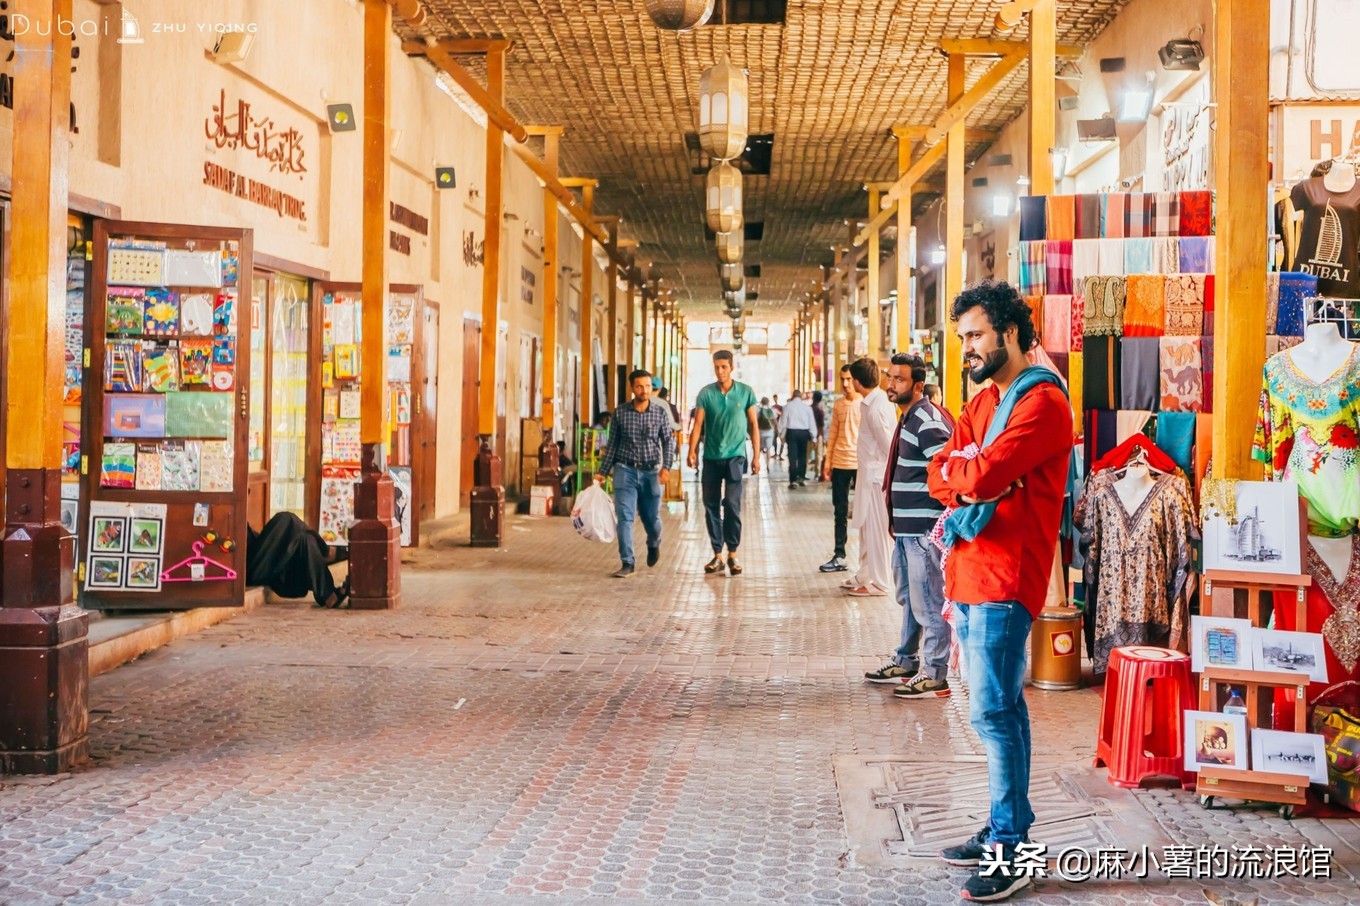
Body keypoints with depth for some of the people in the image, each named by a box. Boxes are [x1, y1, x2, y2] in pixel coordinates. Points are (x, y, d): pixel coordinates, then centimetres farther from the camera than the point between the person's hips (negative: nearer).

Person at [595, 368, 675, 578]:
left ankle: (654, 544, 43)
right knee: (624, 516, -10)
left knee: (652, 518, 9)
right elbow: (613, 443, 9)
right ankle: (627, 563, -5)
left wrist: (666, 466, -13)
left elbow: (668, 441, 1)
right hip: (625, 470, 0)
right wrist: (603, 471, 9)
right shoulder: (620, 413, 2)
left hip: (650, 472, 0)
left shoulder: (661, 413, 1)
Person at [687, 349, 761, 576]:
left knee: (732, 504, -9)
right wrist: (692, 451, -18)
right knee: (711, 506, 5)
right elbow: (698, 423, -4)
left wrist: (756, 456, 1)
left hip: (735, 456, -2)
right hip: (711, 457, 2)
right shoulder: (706, 393, 1)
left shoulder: (746, 392, 1)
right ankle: (717, 555, 13)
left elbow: (753, 424, 5)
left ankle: (732, 553, 1)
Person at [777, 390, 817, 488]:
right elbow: (812, 422, 6)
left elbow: (783, 421, -1)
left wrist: (782, 435, 8)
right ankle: (801, 477, 17)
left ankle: (793, 480, -9)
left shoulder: (788, 406, -2)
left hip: (791, 432, -2)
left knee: (792, 457, -2)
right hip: (804, 432, 2)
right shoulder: (807, 406, 3)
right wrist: (812, 436, 13)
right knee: (802, 455, 16)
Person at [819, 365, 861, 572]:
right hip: (839, 462, 5)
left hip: (860, 462, -5)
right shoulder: (838, 404, 10)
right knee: (840, 511, 7)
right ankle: (839, 556, 12)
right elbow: (833, 433, 13)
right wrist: (827, 461, 9)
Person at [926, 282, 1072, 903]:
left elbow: (983, 475, -22)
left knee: (993, 712, -9)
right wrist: (975, 488, -11)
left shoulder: (1042, 402, -11)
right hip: (970, 574, 9)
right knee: (1001, 707, 14)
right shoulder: (983, 402, 18)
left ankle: (1011, 850, -3)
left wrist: (957, 470, -1)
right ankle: (1005, 829, 22)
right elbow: (940, 475, 10)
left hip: (1004, 578, -9)